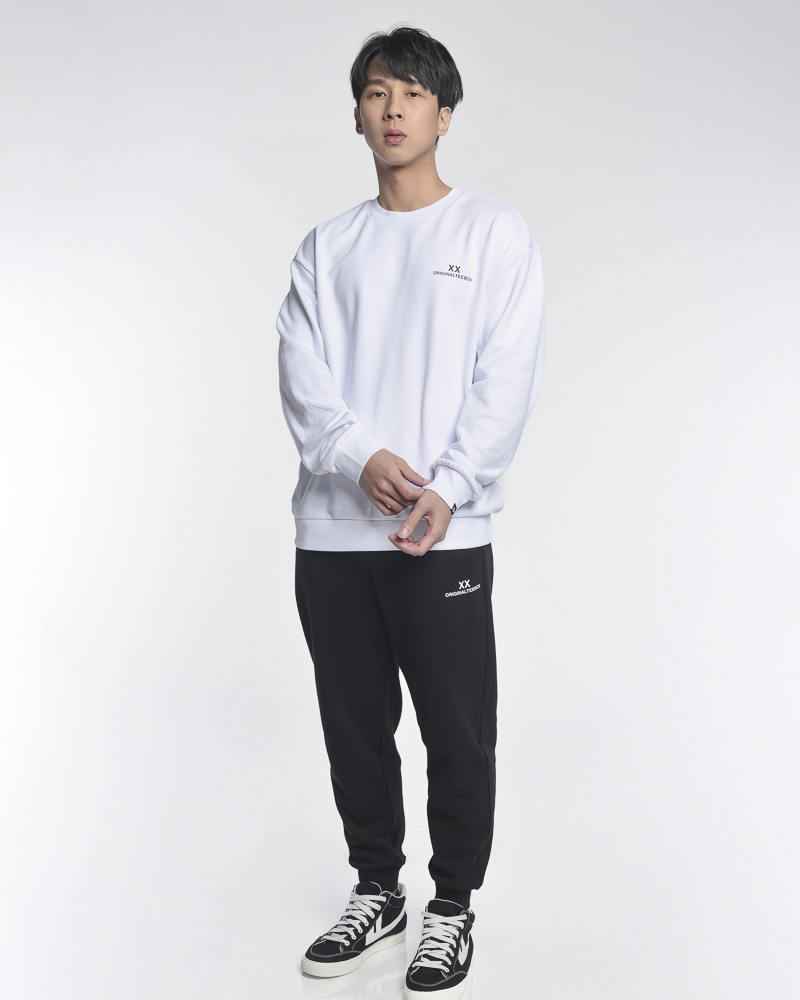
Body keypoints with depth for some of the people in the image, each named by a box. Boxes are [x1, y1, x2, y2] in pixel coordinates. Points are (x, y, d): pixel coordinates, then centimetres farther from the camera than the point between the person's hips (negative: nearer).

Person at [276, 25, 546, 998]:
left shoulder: (497, 234, 4)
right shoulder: (326, 246, 14)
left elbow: (506, 381, -5)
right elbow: (301, 374, 2)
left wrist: (446, 490, -17)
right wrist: (360, 458, -16)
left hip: (446, 536, -3)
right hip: (332, 534, 4)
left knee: (458, 736, 2)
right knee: (354, 729, 12)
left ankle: (452, 909, 19)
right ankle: (376, 890, 29)